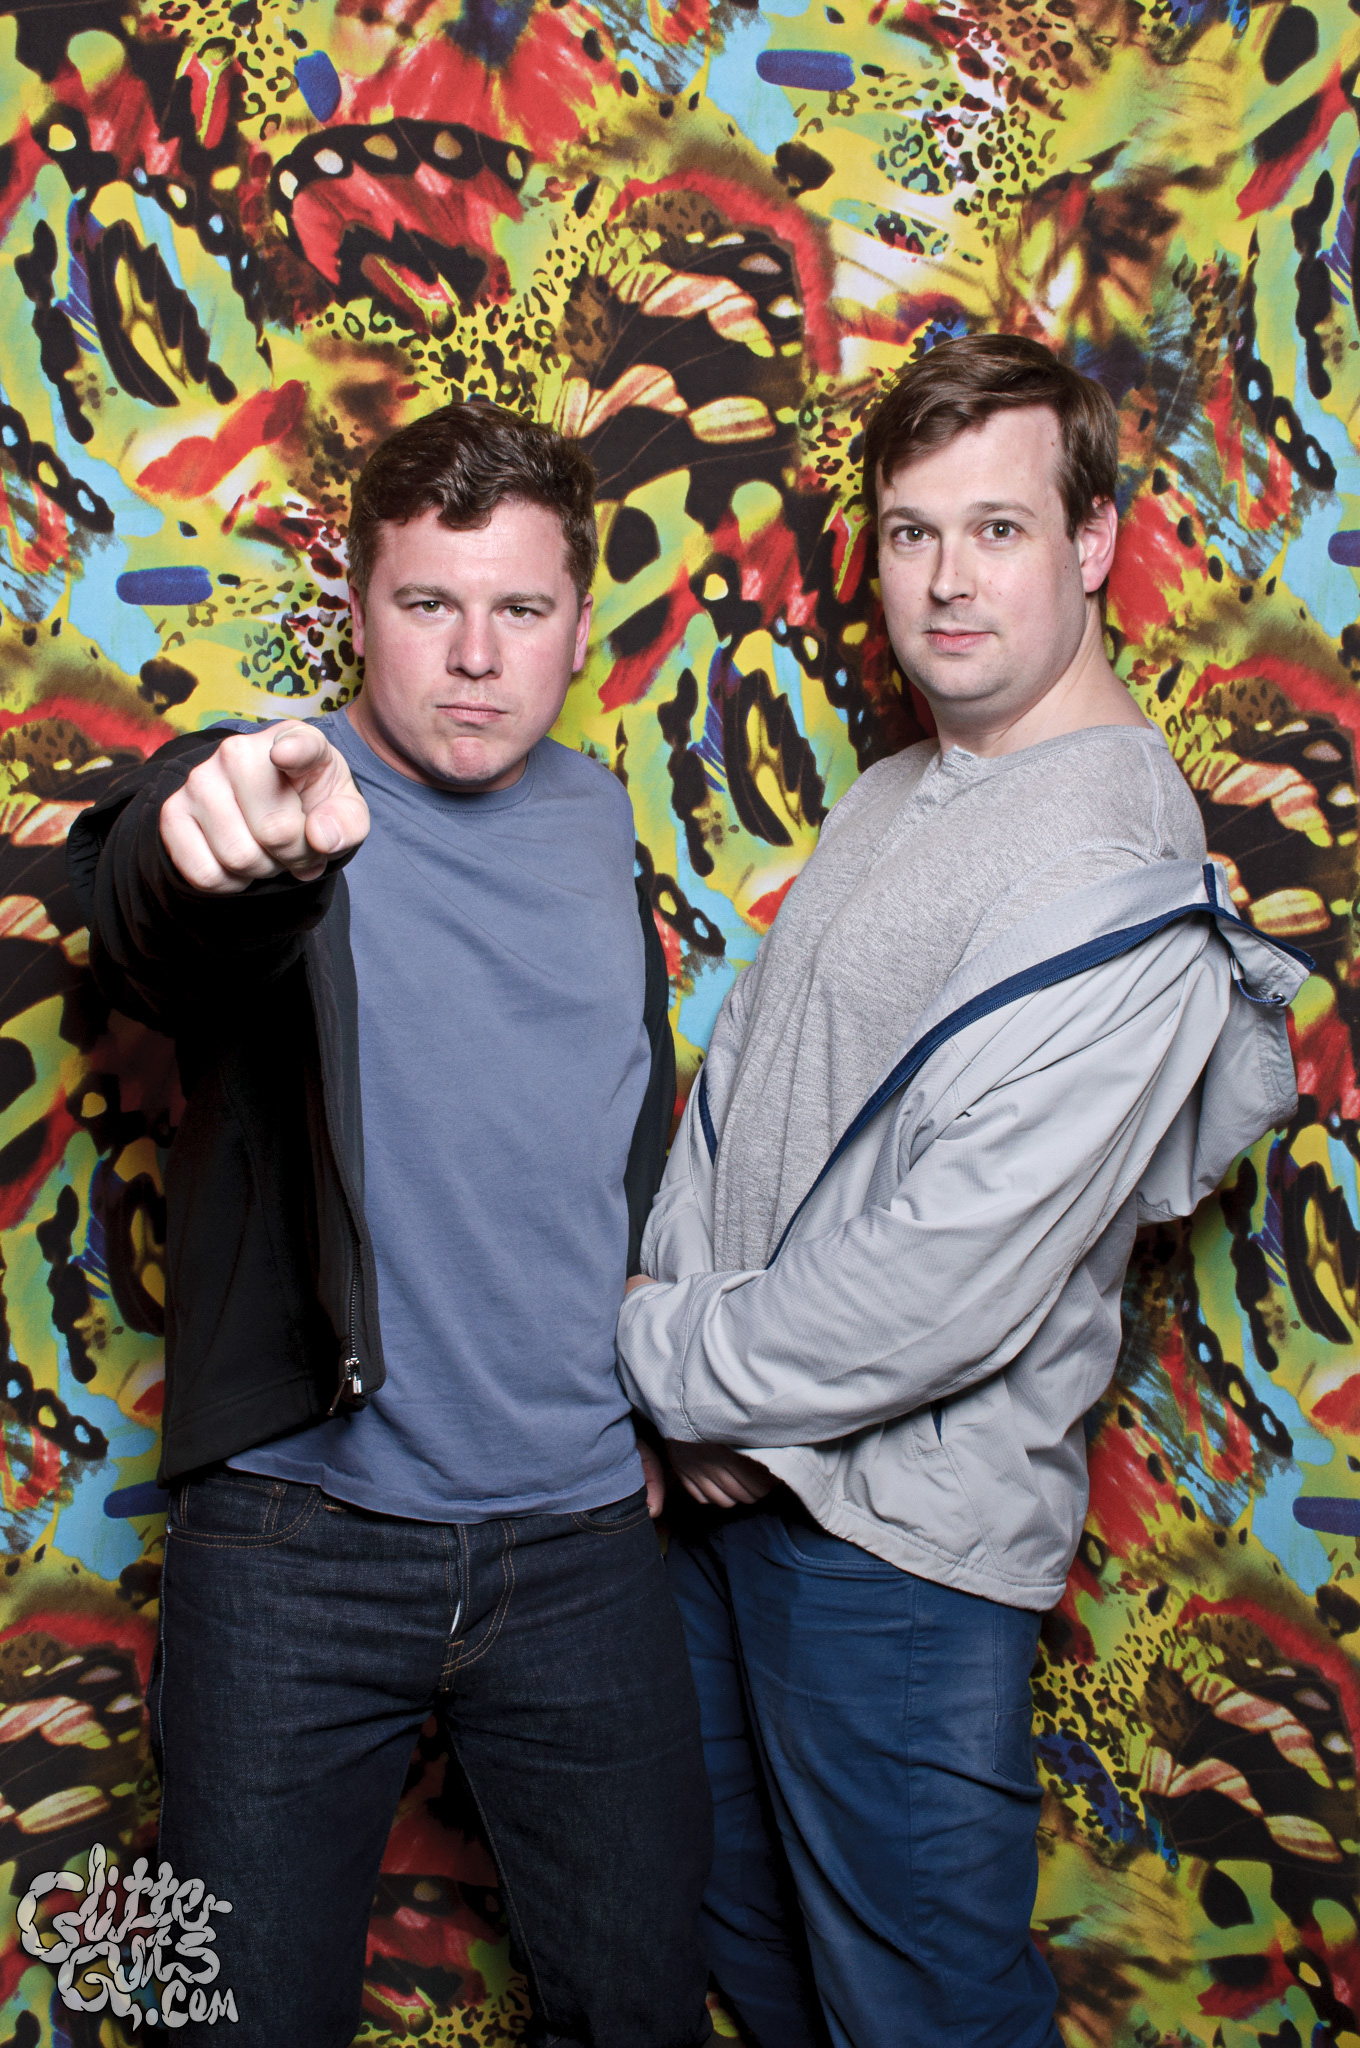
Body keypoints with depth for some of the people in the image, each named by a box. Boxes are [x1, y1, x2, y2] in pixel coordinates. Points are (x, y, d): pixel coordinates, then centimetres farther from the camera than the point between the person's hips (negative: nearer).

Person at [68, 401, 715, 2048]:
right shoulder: (259, 795, -9)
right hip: (293, 1542, -3)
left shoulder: (597, 819, 6)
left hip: (582, 1535, 4)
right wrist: (226, 848, -57)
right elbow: (147, 938, -34)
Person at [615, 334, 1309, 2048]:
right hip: (728, 1473, 8)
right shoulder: (883, 803, 8)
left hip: (900, 1535, -8)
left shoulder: (1125, 880, -21)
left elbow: (949, 1289, -26)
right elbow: (744, 1067, 10)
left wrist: (667, 1359, -14)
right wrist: (679, 1298, -6)